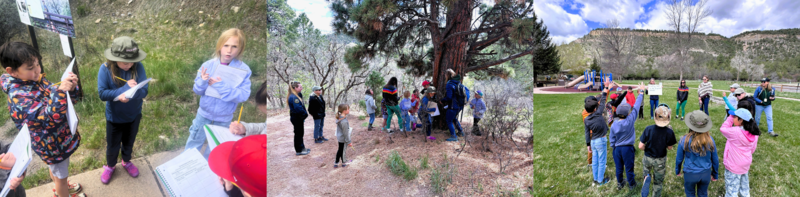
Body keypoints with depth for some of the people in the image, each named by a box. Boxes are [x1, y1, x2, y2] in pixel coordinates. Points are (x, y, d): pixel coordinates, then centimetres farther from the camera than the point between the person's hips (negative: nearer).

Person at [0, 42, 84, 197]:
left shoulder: (36, 79, -8)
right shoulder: (18, 98, -30)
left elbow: (65, 101, -1)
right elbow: (50, 117, -39)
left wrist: (70, 88, -23)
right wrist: (61, 90, -49)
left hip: (60, 136, 8)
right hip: (54, 145, -8)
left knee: (56, 168, 33)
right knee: (61, 175, 16)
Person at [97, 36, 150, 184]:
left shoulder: (138, 67, -21)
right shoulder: (105, 69, -23)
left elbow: (144, 91, -23)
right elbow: (102, 94, -26)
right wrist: (125, 88, -36)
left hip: (134, 115, 1)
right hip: (114, 117, -1)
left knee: (129, 142, 25)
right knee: (112, 145, 20)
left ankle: (126, 162, 53)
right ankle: (110, 166, 49)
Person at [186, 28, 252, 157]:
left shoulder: (244, 70, -17)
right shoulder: (208, 65, -11)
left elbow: (244, 95, -22)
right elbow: (197, 90, -5)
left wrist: (222, 86, -31)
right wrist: (202, 82, -27)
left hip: (224, 119, -1)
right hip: (204, 114, 1)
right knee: (193, 145, 20)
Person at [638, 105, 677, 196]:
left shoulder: (648, 129, -23)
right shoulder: (669, 132, -22)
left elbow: (641, 146, -18)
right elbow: (669, 148, -5)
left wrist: (647, 149, 5)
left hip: (648, 158, 0)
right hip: (660, 160, 0)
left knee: (647, 168, 32)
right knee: (658, 182, 20)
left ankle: (647, 177, 2)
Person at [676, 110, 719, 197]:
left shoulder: (684, 140, -19)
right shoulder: (710, 140, -13)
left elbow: (679, 158, -6)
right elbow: (715, 160, 0)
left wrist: (677, 170, 11)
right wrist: (715, 174, 15)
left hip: (690, 174, -2)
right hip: (706, 173, 2)